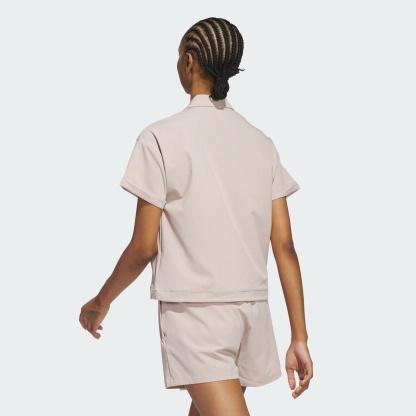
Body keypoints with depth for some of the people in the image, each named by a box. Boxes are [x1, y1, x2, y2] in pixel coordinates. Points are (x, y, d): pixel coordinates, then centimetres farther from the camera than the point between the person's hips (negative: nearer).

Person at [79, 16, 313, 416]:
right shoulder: (261, 142, 7)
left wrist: (101, 302, 9)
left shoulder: (161, 137, -7)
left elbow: (144, 247, -8)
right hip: (252, 308, 6)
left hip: (193, 310, -6)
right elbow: (284, 246, 2)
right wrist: (299, 339, 4)